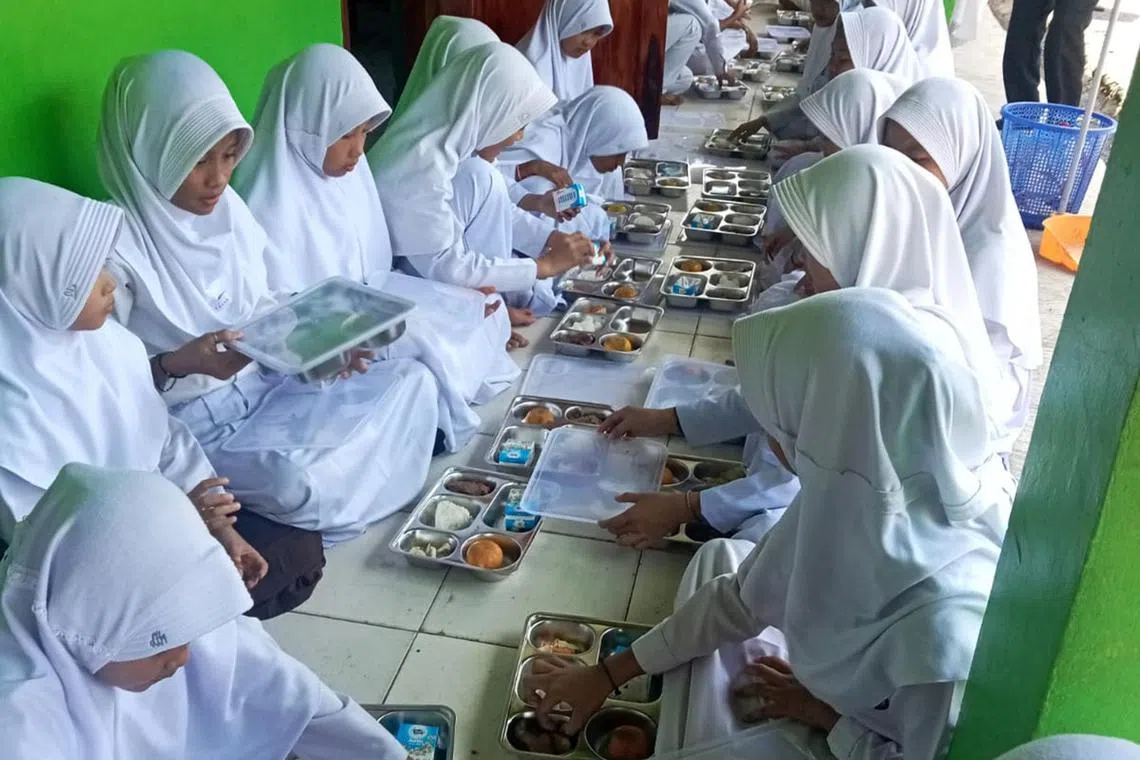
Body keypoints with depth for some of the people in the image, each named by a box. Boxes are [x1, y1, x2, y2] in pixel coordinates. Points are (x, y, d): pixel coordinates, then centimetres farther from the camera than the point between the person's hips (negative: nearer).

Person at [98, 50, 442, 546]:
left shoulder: (227, 208, 1)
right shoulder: (115, 246, -19)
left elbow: (261, 307, 9)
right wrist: (179, 363, -31)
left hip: (265, 385, 7)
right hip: (191, 425, -6)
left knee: (412, 381, -4)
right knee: (299, 483, -33)